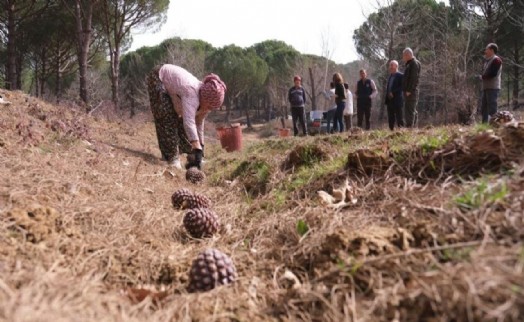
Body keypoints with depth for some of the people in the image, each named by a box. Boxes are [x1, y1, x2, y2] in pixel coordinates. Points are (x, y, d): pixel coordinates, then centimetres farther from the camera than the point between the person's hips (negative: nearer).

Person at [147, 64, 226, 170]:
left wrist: (200, 147, -1)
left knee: (180, 119, 8)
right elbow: (189, 122, -54)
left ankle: (190, 154, 20)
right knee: (167, 119, -16)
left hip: (171, 82, 7)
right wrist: (197, 150, -61)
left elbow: (199, 123, -4)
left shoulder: (206, 101, -18)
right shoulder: (192, 93, -42)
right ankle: (171, 157, -10)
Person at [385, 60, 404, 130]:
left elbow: (401, 87, -13)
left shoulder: (400, 76, -5)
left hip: (397, 100, -7)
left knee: (399, 118, -6)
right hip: (390, 100, 7)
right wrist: (387, 94, 8)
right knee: (390, 119, 7)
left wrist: (393, 93, -18)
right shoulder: (390, 76, 19)